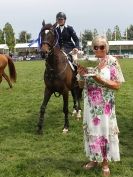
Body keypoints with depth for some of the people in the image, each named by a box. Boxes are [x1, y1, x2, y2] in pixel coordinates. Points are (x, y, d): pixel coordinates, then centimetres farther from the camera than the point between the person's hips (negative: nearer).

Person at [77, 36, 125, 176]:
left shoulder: (112, 62, -9)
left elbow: (117, 85, -12)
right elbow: (82, 84, 8)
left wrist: (99, 79, -23)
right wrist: (81, 74, -14)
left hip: (105, 104, -4)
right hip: (90, 104, 4)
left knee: (105, 130, 6)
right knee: (91, 130, 13)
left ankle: (105, 162, 23)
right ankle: (94, 159, 32)